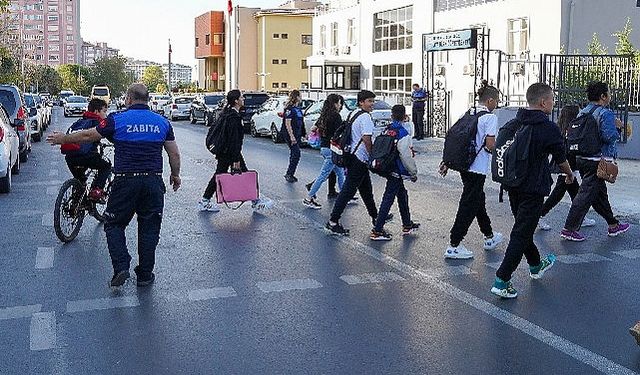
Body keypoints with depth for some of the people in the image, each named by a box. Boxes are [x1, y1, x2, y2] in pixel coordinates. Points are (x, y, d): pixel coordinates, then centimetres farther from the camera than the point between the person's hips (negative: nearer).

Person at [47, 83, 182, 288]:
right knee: (149, 228, 10)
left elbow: (88, 136, 6)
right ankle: (145, 274, 15)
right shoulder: (162, 122, 5)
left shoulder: (117, 119, -3)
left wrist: (62, 139, 22)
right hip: (153, 182, 3)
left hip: (125, 181, -2)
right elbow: (174, 153, 8)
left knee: (114, 225, 12)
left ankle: (121, 268, -1)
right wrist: (175, 175, 25)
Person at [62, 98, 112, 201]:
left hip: (69, 157, 7)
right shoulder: (99, 122, 9)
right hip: (85, 155, -7)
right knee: (106, 166, 14)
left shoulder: (79, 122, 28)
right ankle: (96, 190, -2)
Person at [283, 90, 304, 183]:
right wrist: (292, 136, -23)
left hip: (297, 134, 9)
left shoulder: (298, 108, 14)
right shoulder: (290, 108, -14)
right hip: (290, 134, -9)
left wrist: (302, 134, 18)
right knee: (296, 154, -13)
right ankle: (289, 174, -7)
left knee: (294, 154, 11)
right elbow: (287, 123, -18)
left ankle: (290, 174, 18)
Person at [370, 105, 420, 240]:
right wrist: (413, 172, -6)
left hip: (387, 168, 9)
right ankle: (377, 231, -2)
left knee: (402, 195, 21)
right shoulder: (403, 134, -19)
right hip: (396, 172, -8)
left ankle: (407, 225, 34)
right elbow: (406, 156, -19)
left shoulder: (387, 130, 4)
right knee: (388, 199, -4)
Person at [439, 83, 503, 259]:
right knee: (469, 205, -2)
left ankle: (489, 237, 38)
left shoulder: (468, 114, 10)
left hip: (464, 165, 9)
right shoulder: (490, 117, -12)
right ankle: (453, 246, 1)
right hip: (478, 167, -9)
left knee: (479, 200, 21)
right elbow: (490, 145, -19)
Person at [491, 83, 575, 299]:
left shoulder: (513, 124, 3)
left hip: (512, 186, 7)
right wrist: (570, 175, 20)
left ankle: (536, 266, 43)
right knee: (521, 234, -3)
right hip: (534, 189, -7)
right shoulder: (549, 129, -13)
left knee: (524, 227, 22)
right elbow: (561, 159, 0)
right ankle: (502, 281, -7)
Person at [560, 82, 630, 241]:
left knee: (600, 193, 18)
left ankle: (613, 225, 31)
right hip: (598, 160, -9)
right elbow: (609, 137, -22)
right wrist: (617, 127, -3)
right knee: (586, 194, -6)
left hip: (581, 159, 9)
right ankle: (569, 229, -7)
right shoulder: (605, 113, -13)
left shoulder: (582, 113, 11)